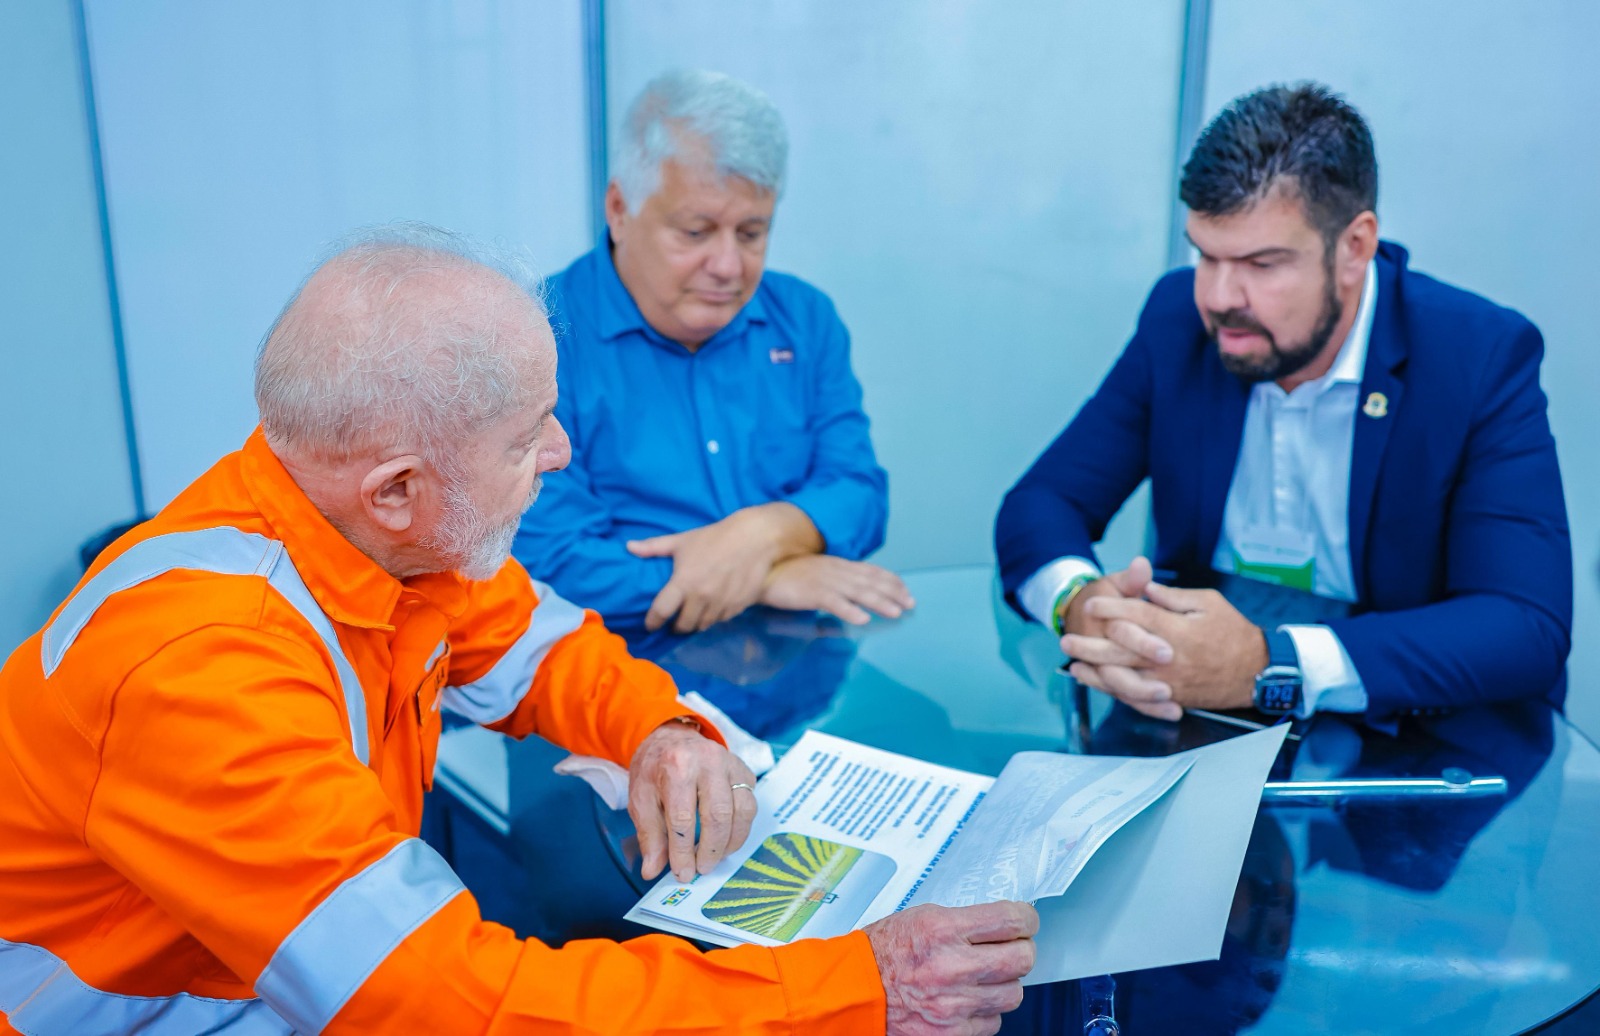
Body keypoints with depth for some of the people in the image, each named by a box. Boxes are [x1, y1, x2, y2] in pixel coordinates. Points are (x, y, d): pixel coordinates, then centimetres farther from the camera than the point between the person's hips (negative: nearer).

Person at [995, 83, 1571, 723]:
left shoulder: (1483, 360, -13)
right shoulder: (1179, 317, -4)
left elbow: (1530, 629, -21)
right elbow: (1041, 502, -3)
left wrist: (1268, 665, -35)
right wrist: (1081, 603, -27)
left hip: (1403, 745, 0)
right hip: (1188, 720, 1)